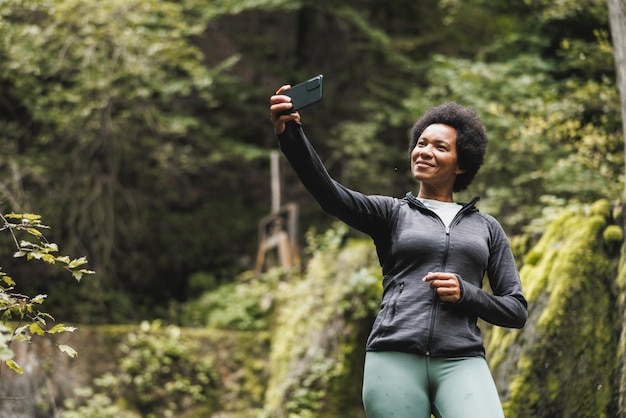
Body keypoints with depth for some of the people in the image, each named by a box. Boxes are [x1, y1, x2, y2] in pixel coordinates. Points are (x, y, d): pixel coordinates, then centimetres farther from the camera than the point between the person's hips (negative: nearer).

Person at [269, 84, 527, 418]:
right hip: (395, 361, 0)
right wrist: (290, 133, -21)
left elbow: (516, 311, 16)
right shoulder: (391, 214, 15)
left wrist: (465, 293, -4)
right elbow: (327, 192, -4)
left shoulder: (486, 228, 20)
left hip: (460, 363, 1)